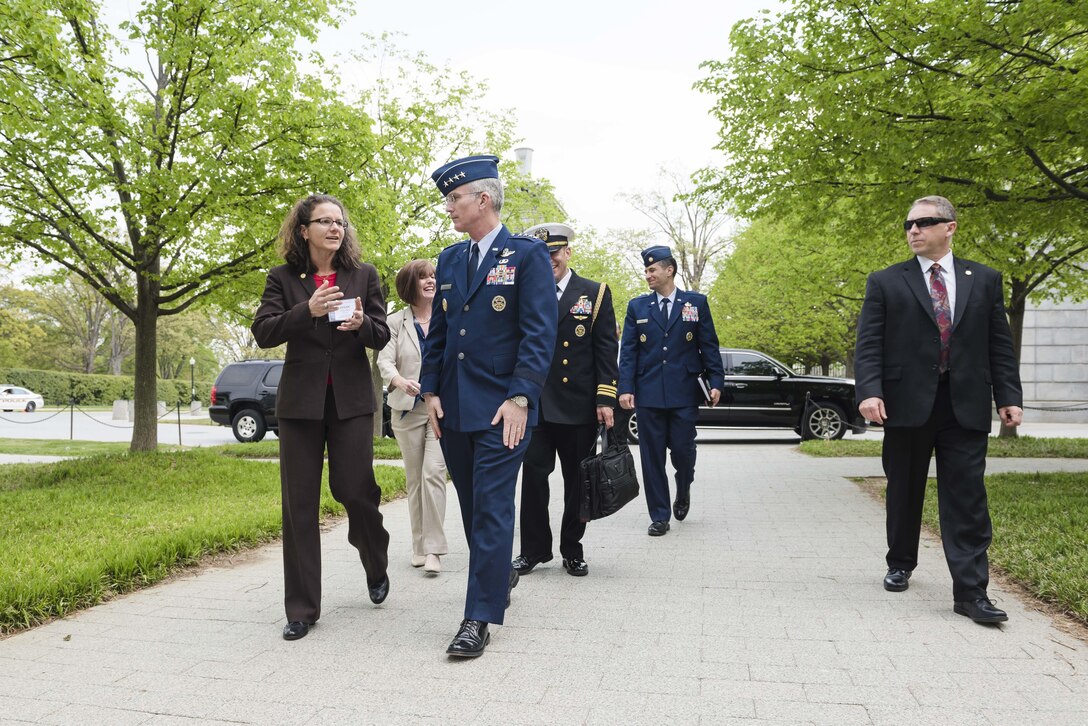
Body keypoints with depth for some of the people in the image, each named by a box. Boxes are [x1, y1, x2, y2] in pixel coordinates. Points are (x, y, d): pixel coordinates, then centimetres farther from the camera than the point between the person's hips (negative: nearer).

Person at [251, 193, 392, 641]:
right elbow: (262, 333, -7)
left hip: (352, 399, 0)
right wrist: (307, 310, -23)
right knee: (299, 503, 3)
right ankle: (302, 609, 14)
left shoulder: (364, 276, 5)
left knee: (354, 488, -2)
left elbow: (382, 338, 4)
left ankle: (376, 565, 31)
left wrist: (362, 324, -20)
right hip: (300, 400, 1)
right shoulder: (283, 279, 4)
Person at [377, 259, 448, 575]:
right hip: (408, 409, 1)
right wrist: (400, 381, -29)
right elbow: (384, 361, -8)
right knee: (414, 479, 9)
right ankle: (420, 546, 19)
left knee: (433, 474, -13)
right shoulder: (395, 322, 2)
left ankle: (433, 549, -9)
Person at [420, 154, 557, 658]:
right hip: (453, 407, 6)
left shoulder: (527, 254, -4)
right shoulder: (450, 259, 14)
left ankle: (480, 617, 3)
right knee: (472, 505, 15)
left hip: (501, 407, -6)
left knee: (492, 508, -5)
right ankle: (500, 576, 36)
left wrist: (520, 397, -18)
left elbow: (539, 332, -11)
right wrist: (431, 391, 6)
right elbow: (438, 332, 16)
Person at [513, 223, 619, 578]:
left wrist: (605, 398, -8)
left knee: (577, 481, 8)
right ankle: (534, 548, 16)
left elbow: (607, 349, 0)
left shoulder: (595, 293, 4)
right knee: (533, 476, 2)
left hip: (580, 406, -1)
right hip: (535, 404, 1)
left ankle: (572, 550, 23)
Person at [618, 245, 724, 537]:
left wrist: (716, 381, -4)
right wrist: (625, 388, -6)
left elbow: (709, 346, 5)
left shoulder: (696, 302, 5)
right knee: (652, 457, 3)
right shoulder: (637, 306, 7)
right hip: (648, 394, 1)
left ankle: (683, 492, 35)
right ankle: (659, 517, 14)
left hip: (684, 393, -1)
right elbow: (628, 351, 4)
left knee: (682, 450, 2)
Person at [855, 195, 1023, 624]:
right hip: (906, 404, 0)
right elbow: (868, 344, -3)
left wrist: (1008, 396, 1)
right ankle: (900, 565, 31)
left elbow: (1000, 345, 9)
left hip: (966, 407, 1)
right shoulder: (885, 282, 4)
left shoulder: (984, 280, 10)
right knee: (904, 493, 12)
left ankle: (970, 592, 1)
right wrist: (868, 391, -16)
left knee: (967, 497, -2)